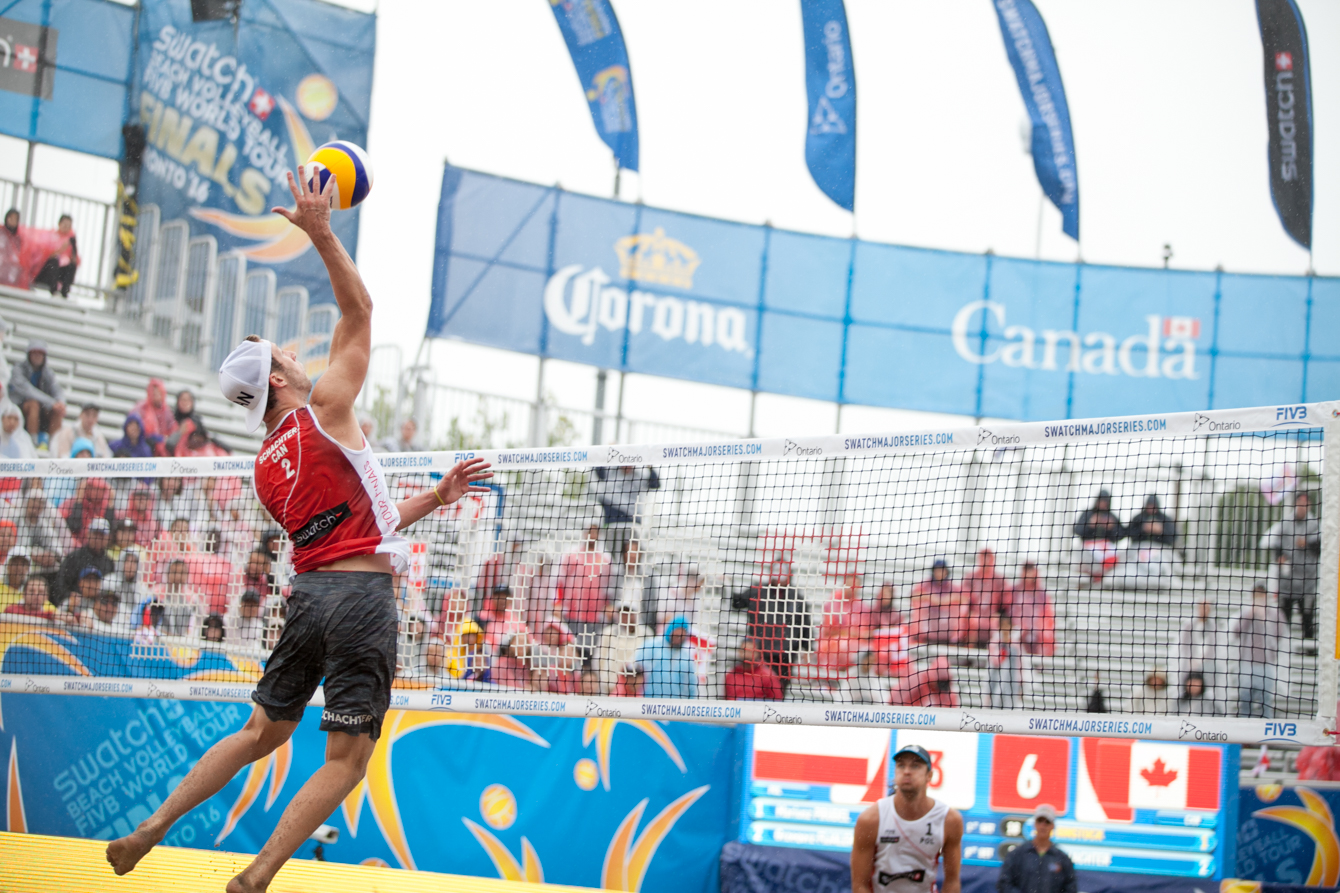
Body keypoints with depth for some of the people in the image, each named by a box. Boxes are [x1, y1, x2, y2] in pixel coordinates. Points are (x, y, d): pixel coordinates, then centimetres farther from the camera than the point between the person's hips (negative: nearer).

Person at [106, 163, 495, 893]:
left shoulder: (267, 468, 16)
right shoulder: (324, 414, -4)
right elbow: (358, 311, -1)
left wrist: (435, 497, 23)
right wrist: (323, 235, -4)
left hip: (309, 591, 7)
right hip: (361, 595, -7)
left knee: (263, 732, 20)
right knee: (346, 759, -2)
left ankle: (149, 830, 18)